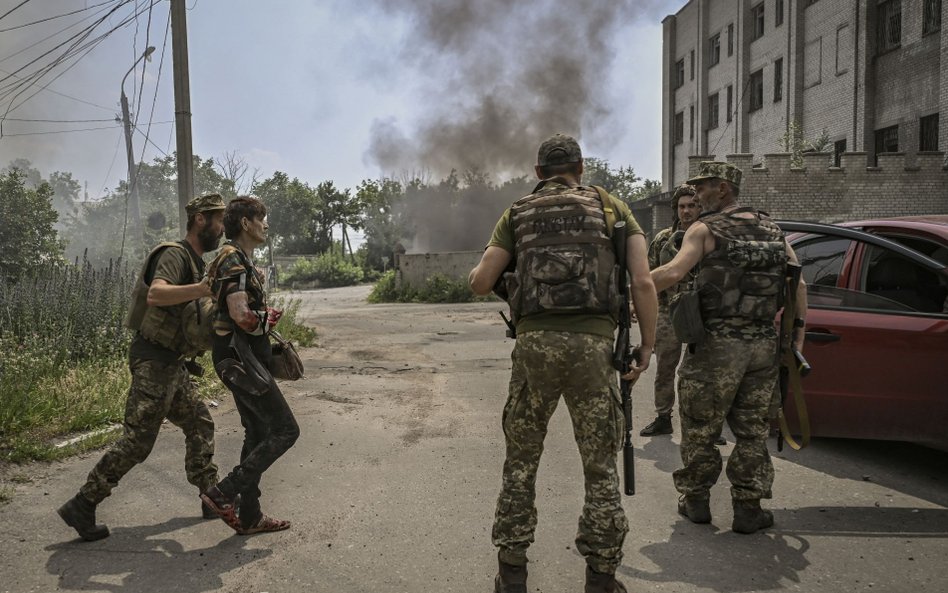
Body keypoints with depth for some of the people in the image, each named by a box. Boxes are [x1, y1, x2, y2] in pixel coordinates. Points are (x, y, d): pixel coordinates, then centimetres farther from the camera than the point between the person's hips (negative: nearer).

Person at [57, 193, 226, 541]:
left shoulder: (196, 263, 15)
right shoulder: (175, 254, -15)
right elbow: (155, 294, -34)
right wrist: (205, 288, -46)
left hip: (172, 363, 10)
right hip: (154, 360, -10)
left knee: (199, 425, 12)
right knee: (137, 441, -6)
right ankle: (82, 506, 6)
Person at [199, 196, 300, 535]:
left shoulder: (242, 260, 18)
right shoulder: (232, 259, -14)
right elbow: (242, 316, -24)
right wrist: (269, 319, -6)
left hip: (243, 359, 10)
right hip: (240, 358, -10)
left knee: (258, 435, 13)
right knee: (285, 430, -8)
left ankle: (249, 517, 20)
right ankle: (223, 493, -4)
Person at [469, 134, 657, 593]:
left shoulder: (517, 214, 13)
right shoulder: (611, 207, 12)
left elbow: (481, 284, 8)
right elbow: (643, 282, 1)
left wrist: (476, 271, 30)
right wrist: (647, 345, 9)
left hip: (534, 343, 1)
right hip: (593, 345, -1)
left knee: (521, 462, 15)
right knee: (600, 467, 12)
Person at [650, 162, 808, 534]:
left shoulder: (706, 229, -5)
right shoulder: (771, 230, 13)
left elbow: (673, 272, -21)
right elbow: (799, 284, 10)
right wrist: (798, 336, 12)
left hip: (717, 346, -5)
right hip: (763, 347, 5)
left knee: (699, 427, 10)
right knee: (752, 430, 14)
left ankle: (695, 500, 22)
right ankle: (749, 509, 18)